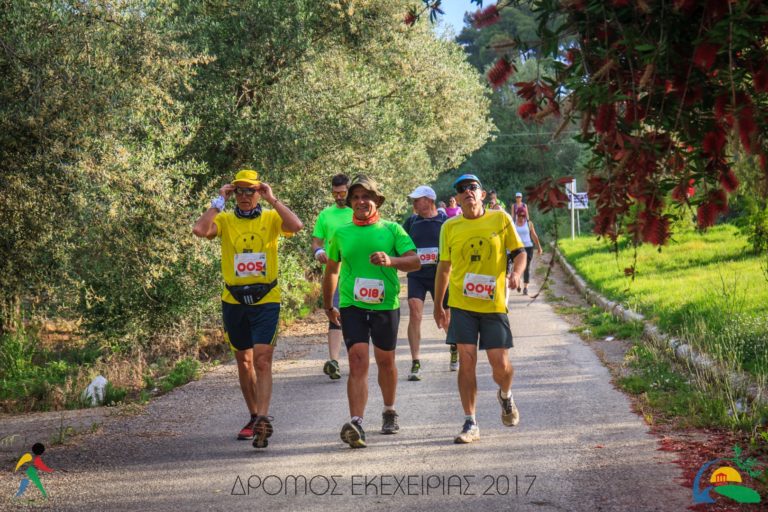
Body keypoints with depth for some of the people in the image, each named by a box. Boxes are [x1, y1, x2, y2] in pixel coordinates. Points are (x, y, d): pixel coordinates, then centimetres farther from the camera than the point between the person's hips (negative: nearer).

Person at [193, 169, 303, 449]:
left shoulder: (271, 218, 1)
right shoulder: (225, 220, 4)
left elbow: (296, 226, -20)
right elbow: (200, 230, -16)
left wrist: (272, 199, -14)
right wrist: (219, 201, -9)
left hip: (266, 299, -3)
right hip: (234, 299, 3)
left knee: (262, 360, -14)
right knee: (244, 361, 14)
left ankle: (263, 419, -19)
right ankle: (254, 417, 27)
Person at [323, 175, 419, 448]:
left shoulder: (392, 229, 3)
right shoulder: (341, 234, 9)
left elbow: (415, 261, -6)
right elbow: (331, 271, 21)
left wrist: (391, 261, -25)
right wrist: (328, 306, 27)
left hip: (386, 305, 0)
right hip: (351, 305, 0)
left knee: (385, 361, 13)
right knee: (358, 362, -14)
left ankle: (389, 412, 37)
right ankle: (356, 423, -23)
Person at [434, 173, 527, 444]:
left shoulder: (500, 219, 1)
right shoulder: (450, 227, 5)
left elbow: (520, 251, 7)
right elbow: (444, 268, 14)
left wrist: (516, 273, -14)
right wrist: (438, 306, 15)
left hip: (494, 303, -1)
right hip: (461, 305, 1)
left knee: (500, 364, 0)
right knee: (466, 361, -6)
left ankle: (505, 396, 35)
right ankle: (470, 424, 1)